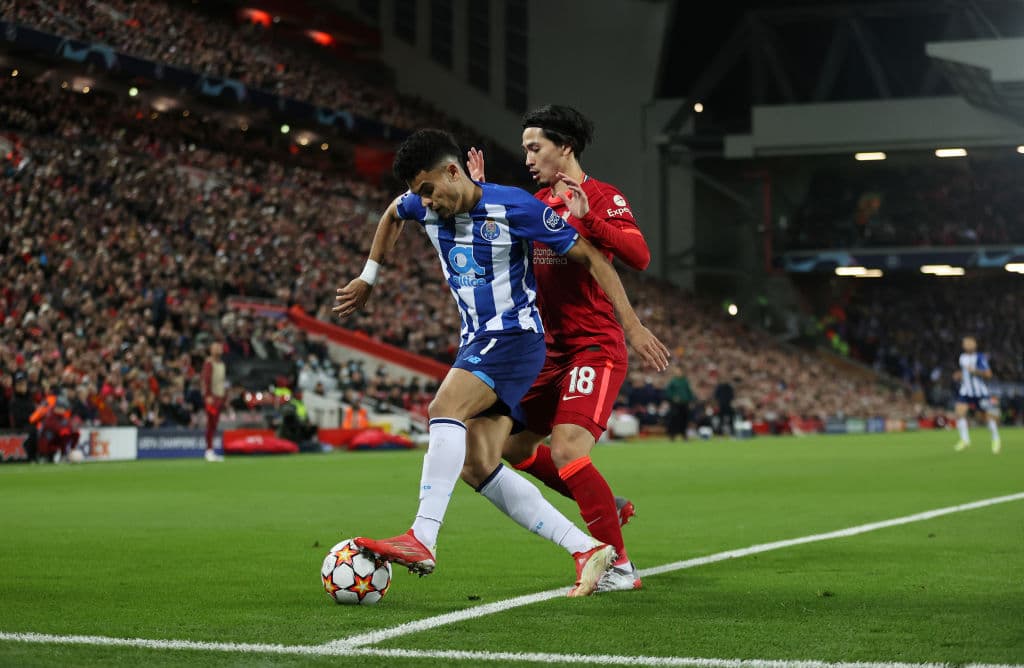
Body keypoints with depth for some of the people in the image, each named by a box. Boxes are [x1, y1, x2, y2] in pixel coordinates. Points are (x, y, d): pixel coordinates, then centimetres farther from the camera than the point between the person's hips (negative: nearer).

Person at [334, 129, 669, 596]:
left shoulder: (514, 207, -15)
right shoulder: (424, 206, 4)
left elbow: (591, 258, -9)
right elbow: (392, 214, 30)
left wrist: (633, 326, -12)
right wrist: (368, 279, 29)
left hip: (514, 337, -8)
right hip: (475, 345, 8)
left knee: (445, 408, -31)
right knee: (477, 467, -4)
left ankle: (422, 540, -36)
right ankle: (589, 550, -3)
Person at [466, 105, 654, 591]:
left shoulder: (603, 198, -10)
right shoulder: (539, 202, 13)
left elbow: (639, 256, -25)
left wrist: (586, 217, -34)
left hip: (595, 348, -9)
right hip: (551, 350, 9)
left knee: (567, 453, -22)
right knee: (513, 449, 14)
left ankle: (620, 567, -13)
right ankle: (609, 508, 28)